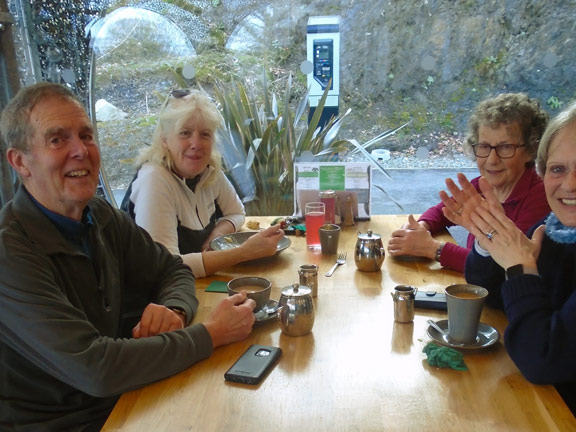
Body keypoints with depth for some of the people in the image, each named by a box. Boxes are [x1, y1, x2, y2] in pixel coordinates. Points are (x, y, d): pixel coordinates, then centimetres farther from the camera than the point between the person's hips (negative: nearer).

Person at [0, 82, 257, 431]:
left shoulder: (104, 218, -2)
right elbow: (93, 368, -27)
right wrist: (212, 333, -22)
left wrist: (174, 310, -15)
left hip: (116, 402, 6)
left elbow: (172, 270, 8)